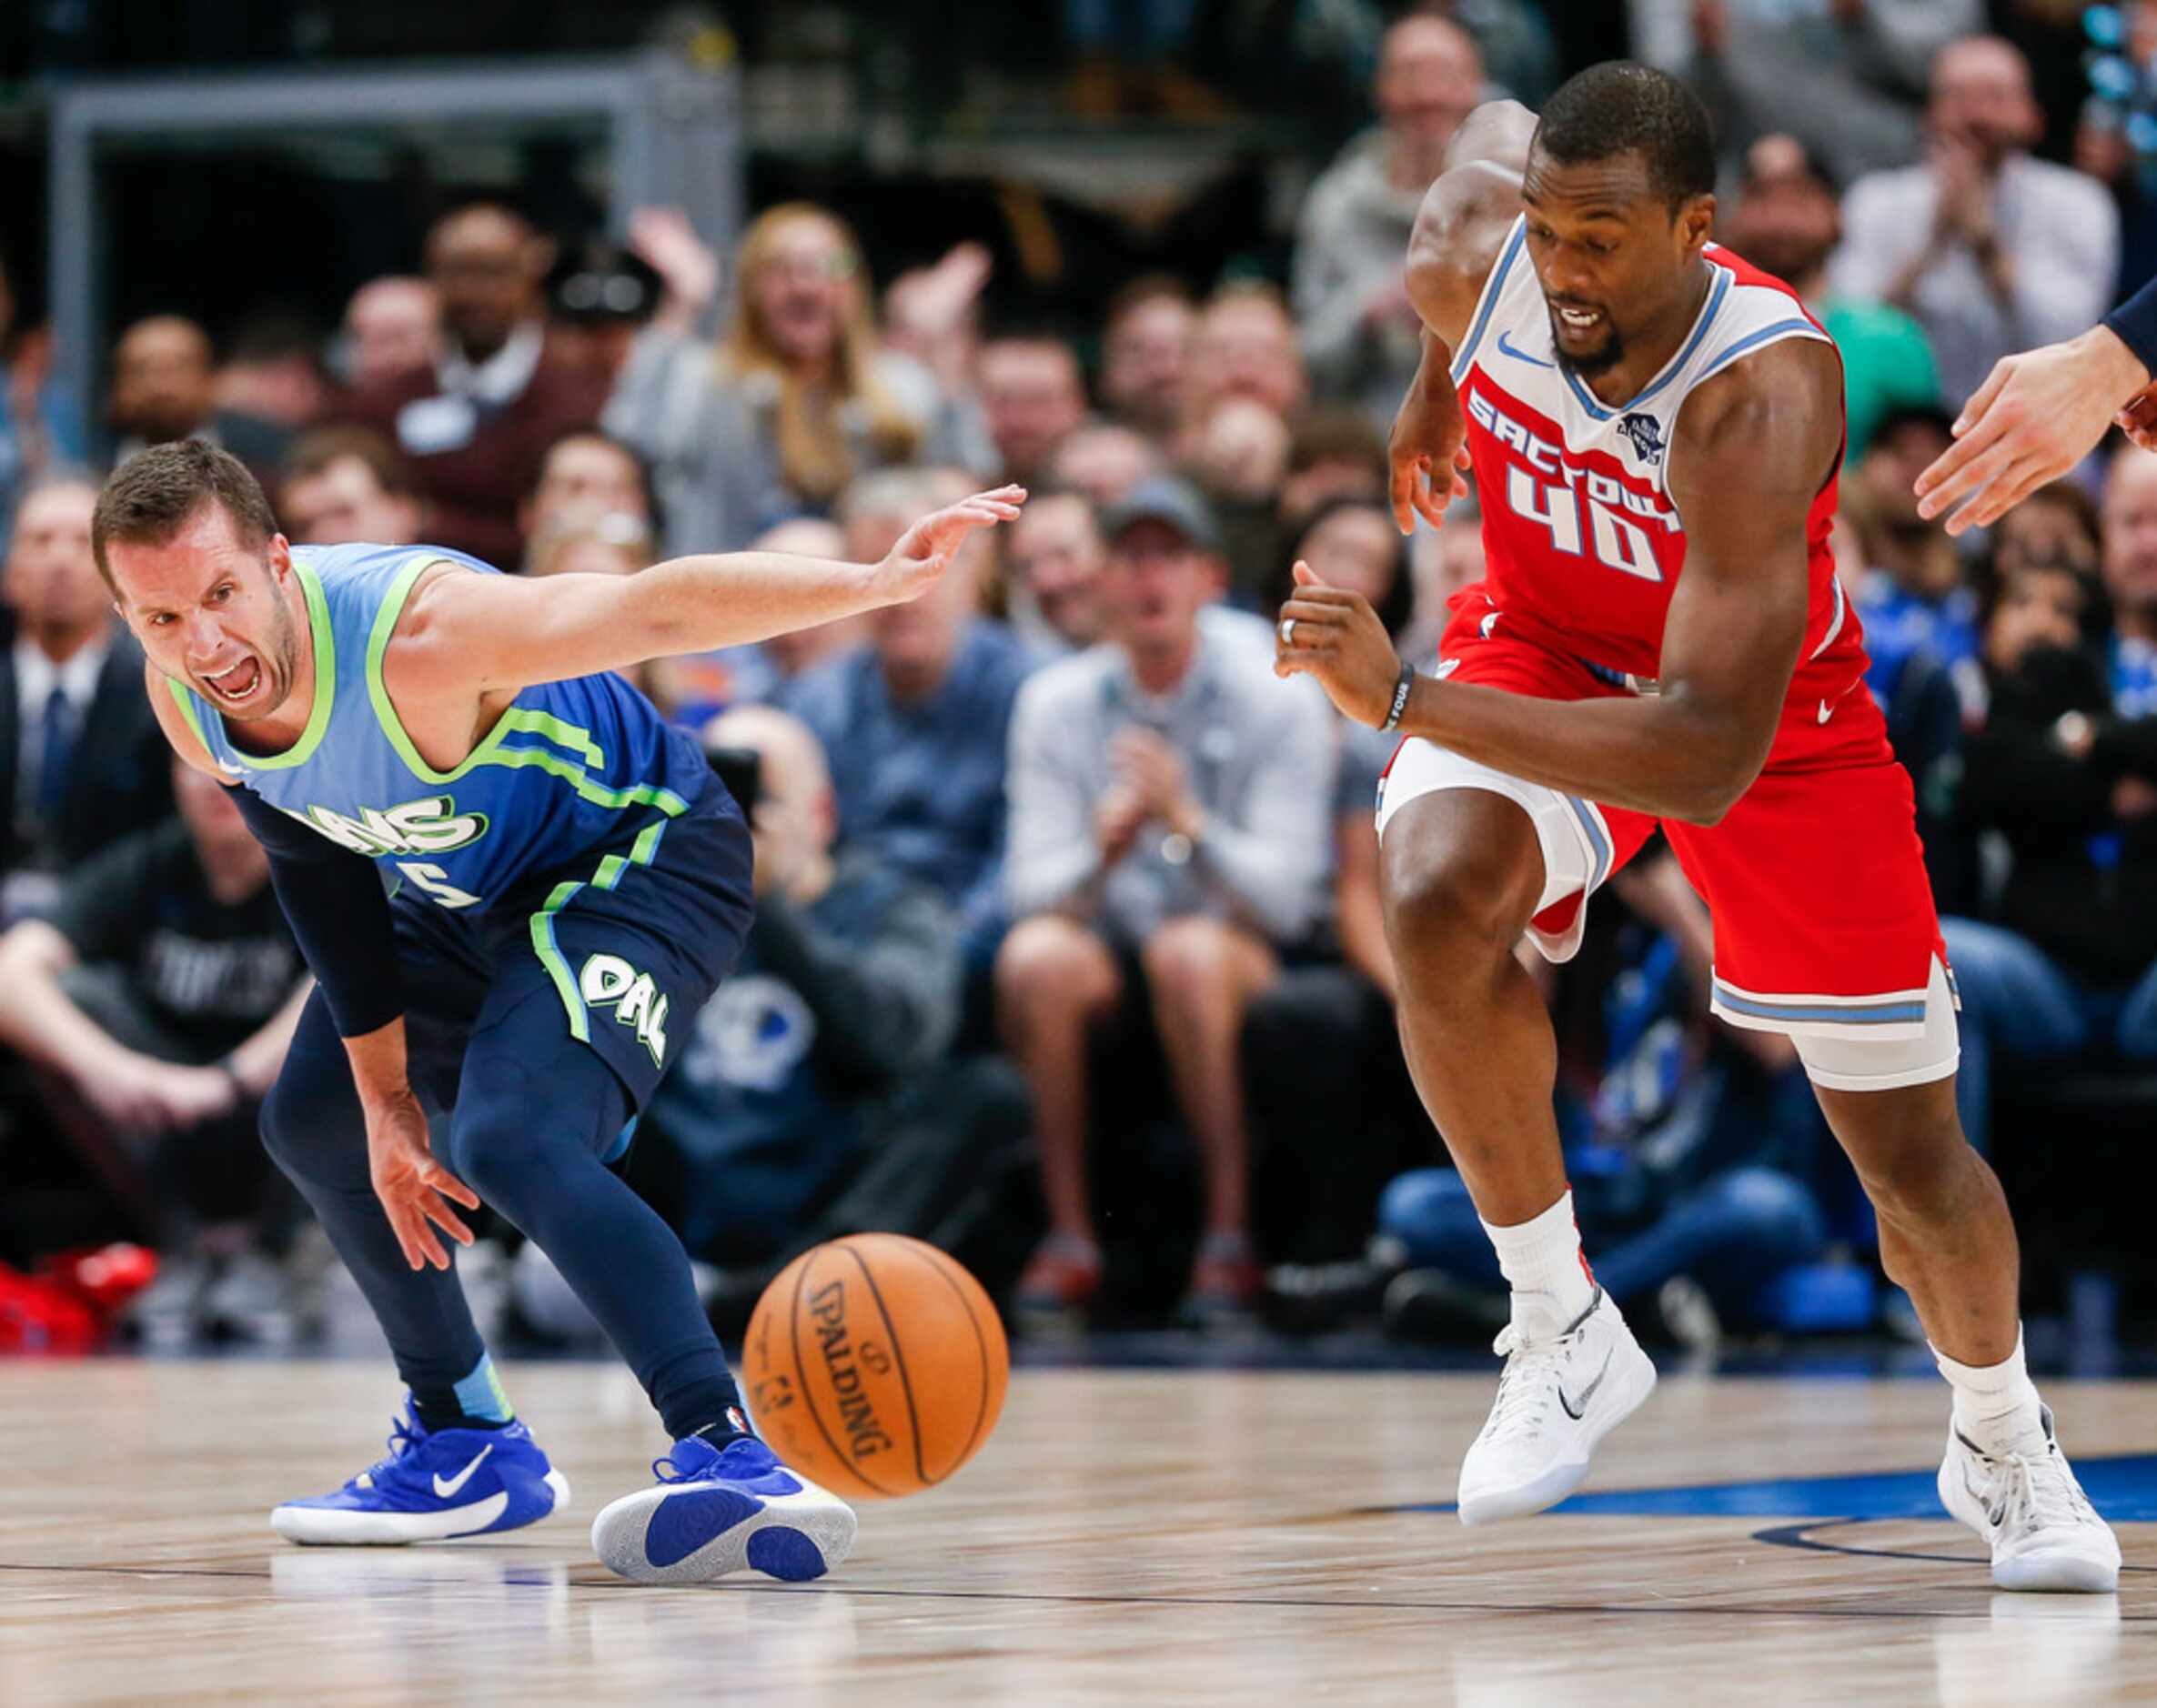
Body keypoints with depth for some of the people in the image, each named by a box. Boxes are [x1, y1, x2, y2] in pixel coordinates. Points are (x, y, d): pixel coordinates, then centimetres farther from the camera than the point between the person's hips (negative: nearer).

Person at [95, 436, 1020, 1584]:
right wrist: (383, 1091, 3)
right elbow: (317, 872, 0)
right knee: (313, 1124, 23)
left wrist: (883, 582, -58)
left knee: (510, 1140, -32)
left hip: (641, 858, -9)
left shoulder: (418, 640, -38)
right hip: (462, 894, 9)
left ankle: (728, 1456, -41)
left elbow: (659, 608, -45)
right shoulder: (184, 704, -15)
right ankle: (466, 1446, 40)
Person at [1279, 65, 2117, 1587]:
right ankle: (1563, 1331, -16)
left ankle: (2001, 1438, 36)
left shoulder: (1762, 396, -40)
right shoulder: (1476, 257, -26)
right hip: (1543, 652, 3)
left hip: (1771, 712, -2)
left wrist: (1406, 699, -52)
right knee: (1438, 898, -33)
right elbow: (1492, 126, 3)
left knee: (1914, 1154, 3)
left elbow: (1708, 760, -45)